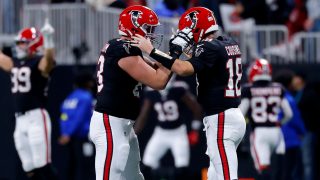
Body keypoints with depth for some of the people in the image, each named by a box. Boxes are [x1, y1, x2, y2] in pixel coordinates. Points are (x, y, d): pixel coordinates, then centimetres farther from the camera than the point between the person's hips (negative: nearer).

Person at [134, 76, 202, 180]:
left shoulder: (178, 90, -17)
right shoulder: (151, 93, -7)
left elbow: (196, 109, -9)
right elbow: (143, 116, -2)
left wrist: (194, 130, -7)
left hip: (178, 133, -3)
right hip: (161, 133, 3)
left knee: (182, 169, -14)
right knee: (147, 167, -6)